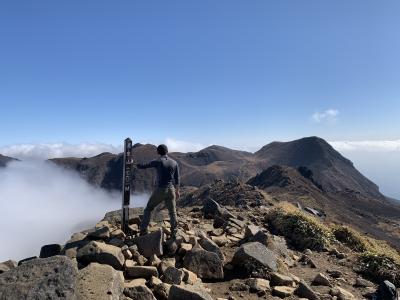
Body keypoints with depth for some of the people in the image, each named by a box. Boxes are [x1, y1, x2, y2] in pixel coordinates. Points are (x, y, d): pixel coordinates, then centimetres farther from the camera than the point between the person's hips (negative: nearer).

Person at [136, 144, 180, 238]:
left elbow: (144, 166, 1)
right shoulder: (174, 163, 4)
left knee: (148, 208, 15)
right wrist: (177, 191, 17)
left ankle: (143, 230, 14)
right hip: (171, 189, 3)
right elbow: (177, 179, 7)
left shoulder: (157, 162, -7)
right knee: (172, 212, 13)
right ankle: (174, 233, 14)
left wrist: (136, 165, 22)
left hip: (160, 190, -3)